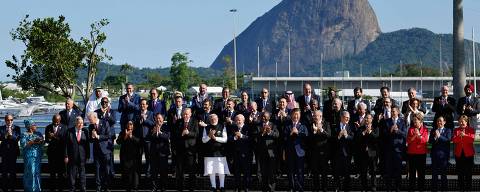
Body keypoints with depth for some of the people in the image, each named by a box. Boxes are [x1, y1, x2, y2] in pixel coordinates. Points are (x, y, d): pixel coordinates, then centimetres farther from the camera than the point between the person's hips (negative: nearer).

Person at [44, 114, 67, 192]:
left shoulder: (63, 128, -1)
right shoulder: (48, 128, 7)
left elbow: (64, 140, -9)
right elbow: (46, 140, 4)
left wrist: (55, 137, -20)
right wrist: (49, 138, -18)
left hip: (60, 152, -2)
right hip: (51, 152, 2)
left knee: (61, 172, 1)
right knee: (52, 171, 5)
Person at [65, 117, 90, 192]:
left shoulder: (85, 131, 4)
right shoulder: (69, 131, -2)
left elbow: (87, 144, 6)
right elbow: (66, 144, -2)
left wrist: (87, 155, 2)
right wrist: (66, 156, -6)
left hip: (82, 157, 1)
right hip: (72, 157, -1)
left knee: (82, 174, 4)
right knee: (72, 174, 6)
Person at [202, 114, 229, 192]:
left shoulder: (222, 127, 4)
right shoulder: (206, 128, 11)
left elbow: (225, 139, -3)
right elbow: (203, 140, 6)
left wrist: (215, 138, -11)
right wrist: (209, 135, -10)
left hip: (220, 152, -2)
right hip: (209, 152, 2)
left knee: (221, 171, -3)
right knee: (211, 171, 2)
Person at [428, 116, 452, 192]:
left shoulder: (448, 130, 5)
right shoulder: (433, 130, 11)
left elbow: (448, 140, -11)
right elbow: (430, 141, 0)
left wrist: (439, 136, -19)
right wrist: (435, 137, -18)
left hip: (444, 154, -2)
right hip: (435, 154, 2)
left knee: (443, 173, 3)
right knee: (434, 173, 4)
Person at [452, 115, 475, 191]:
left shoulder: (471, 130, 3)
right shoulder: (456, 130, 9)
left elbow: (472, 139, -12)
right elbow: (454, 140, -5)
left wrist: (464, 135, -25)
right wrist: (458, 136, -23)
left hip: (468, 154, -2)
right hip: (459, 153, 2)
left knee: (468, 173, 1)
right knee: (460, 173, 6)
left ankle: (468, 188, 7)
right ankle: (460, 188, 13)